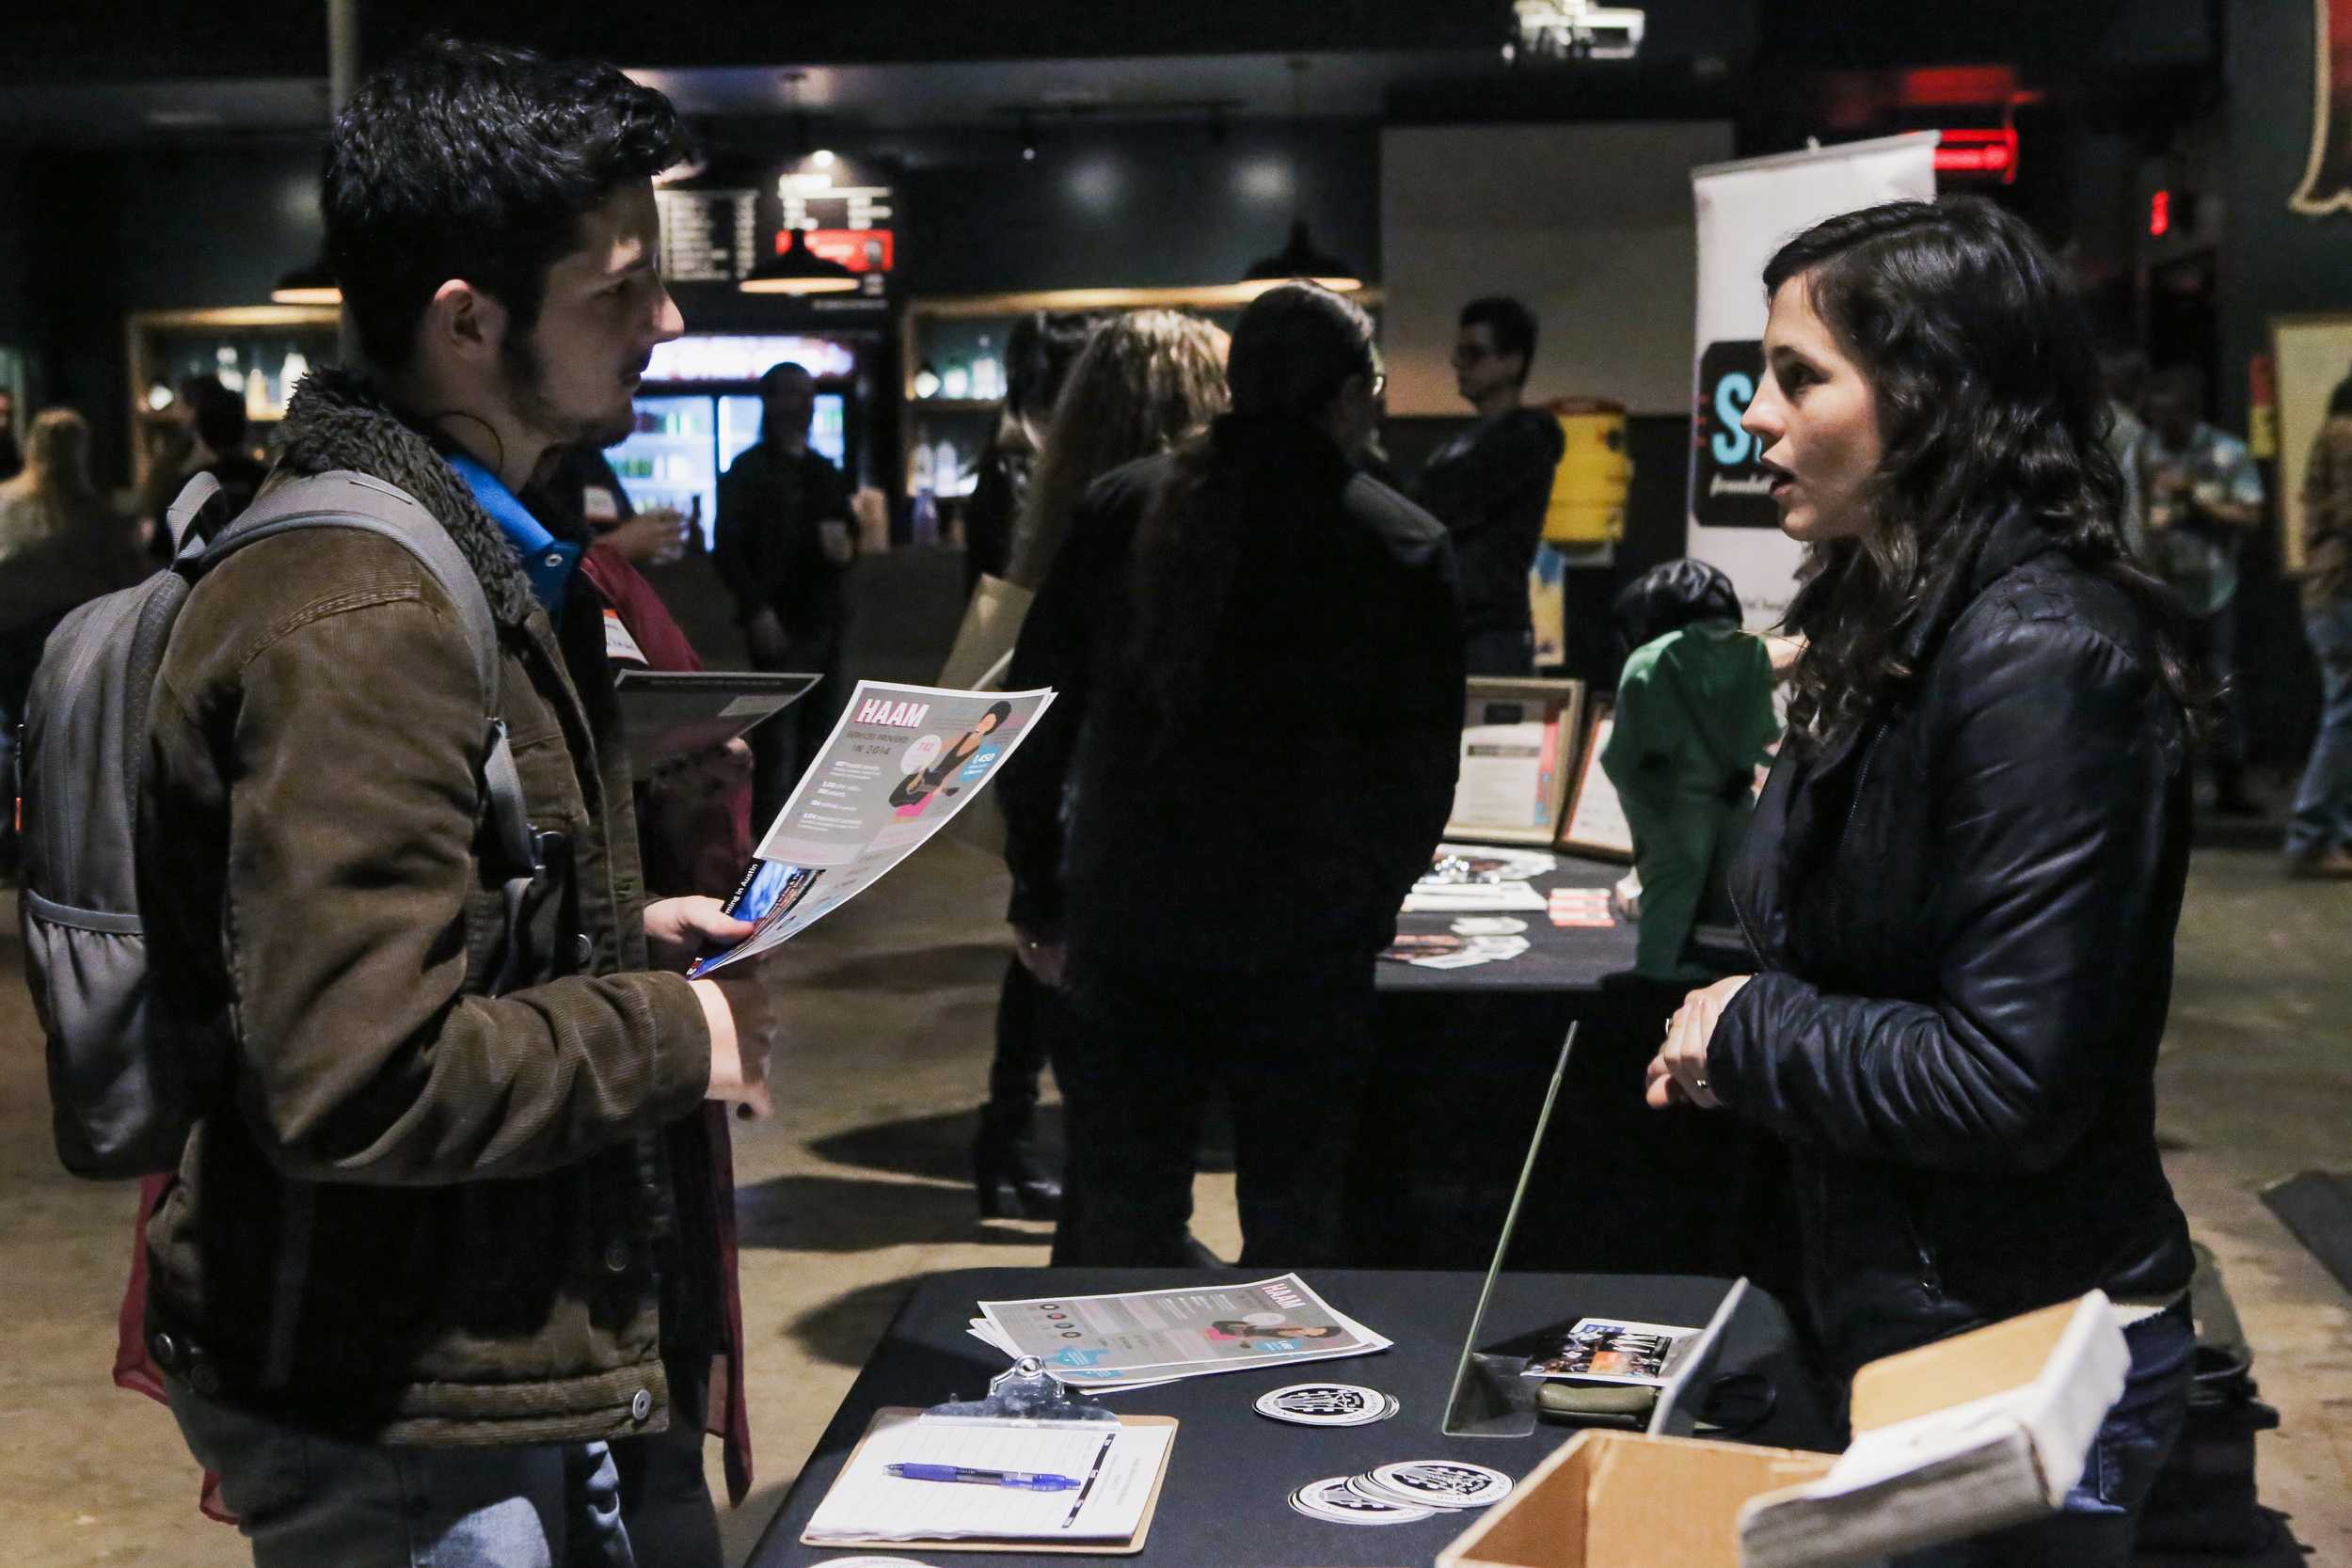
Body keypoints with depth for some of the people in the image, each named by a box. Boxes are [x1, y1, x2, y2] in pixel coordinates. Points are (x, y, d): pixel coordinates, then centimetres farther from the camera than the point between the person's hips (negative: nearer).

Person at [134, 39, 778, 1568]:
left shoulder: (471, 552, 10)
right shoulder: (359, 623, -25)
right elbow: (356, 1083, -29)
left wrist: (614, 936, 8)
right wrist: (672, 1035, -17)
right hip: (402, 1413, -10)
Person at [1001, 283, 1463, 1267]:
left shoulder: (1118, 510, 3)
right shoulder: (1403, 548, -4)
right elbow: (1421, 766, -2)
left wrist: (1040, 892, 13)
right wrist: (1369, 906, 12)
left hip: (1125, 923, 3)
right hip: (1302, 942, -2)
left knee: (1116, 1209, 10)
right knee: (1292, 1210, 10)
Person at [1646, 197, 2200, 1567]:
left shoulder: (2045, 659, -22)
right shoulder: (1904, 633, 6)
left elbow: (2010, 1080, -26)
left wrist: (1749, 1035, -14)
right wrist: (1728, 1048, 0)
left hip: (2023, 1366, -9)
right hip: (1904, 1323, 9)